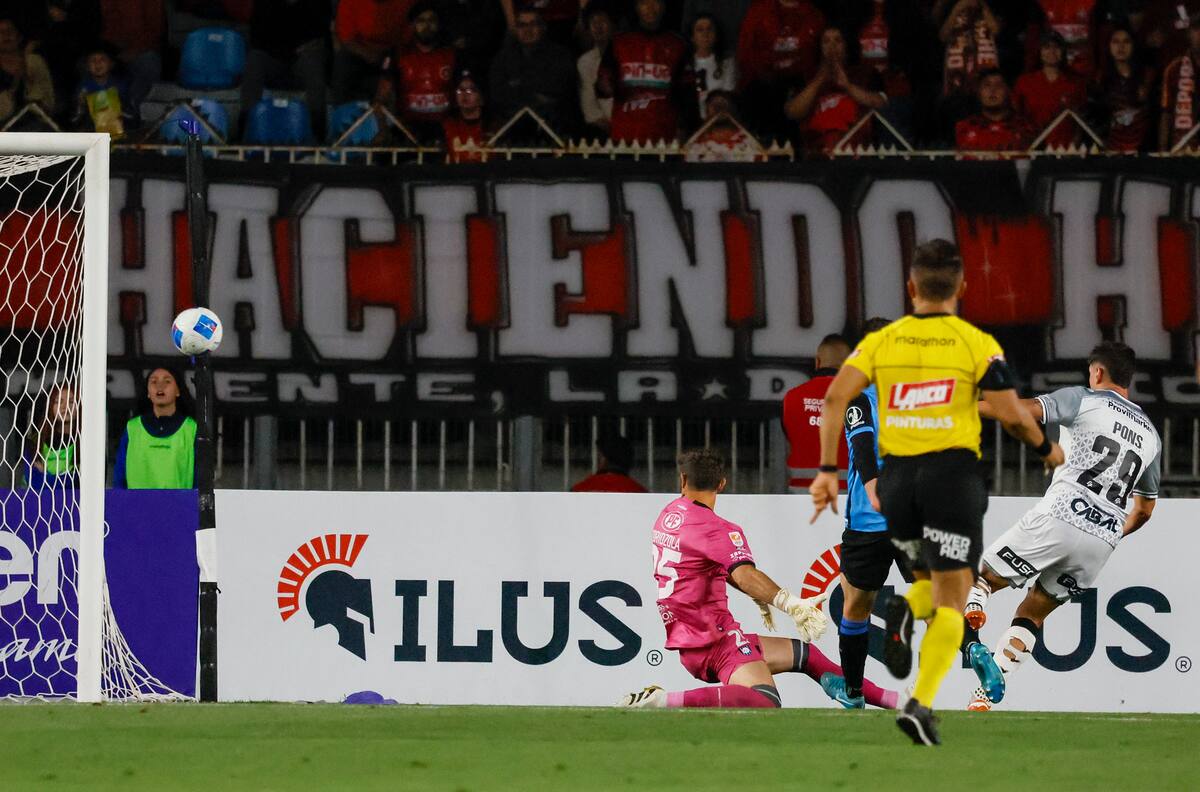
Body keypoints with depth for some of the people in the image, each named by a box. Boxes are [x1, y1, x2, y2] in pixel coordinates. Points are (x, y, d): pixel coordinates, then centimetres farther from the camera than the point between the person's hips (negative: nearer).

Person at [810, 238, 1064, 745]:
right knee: (951, 601, -1)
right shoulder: (976, 343, -2)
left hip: (897, 476, 3)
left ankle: (905, 610, -10)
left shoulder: (881, 341, 7)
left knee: (934, 583, 25)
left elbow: (836, 396, -5)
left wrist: (828, 470, -2)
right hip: (953, 472, -3)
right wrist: (1046, 449, 14)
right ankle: (921, 703, -19)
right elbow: (1011, 416, -6)